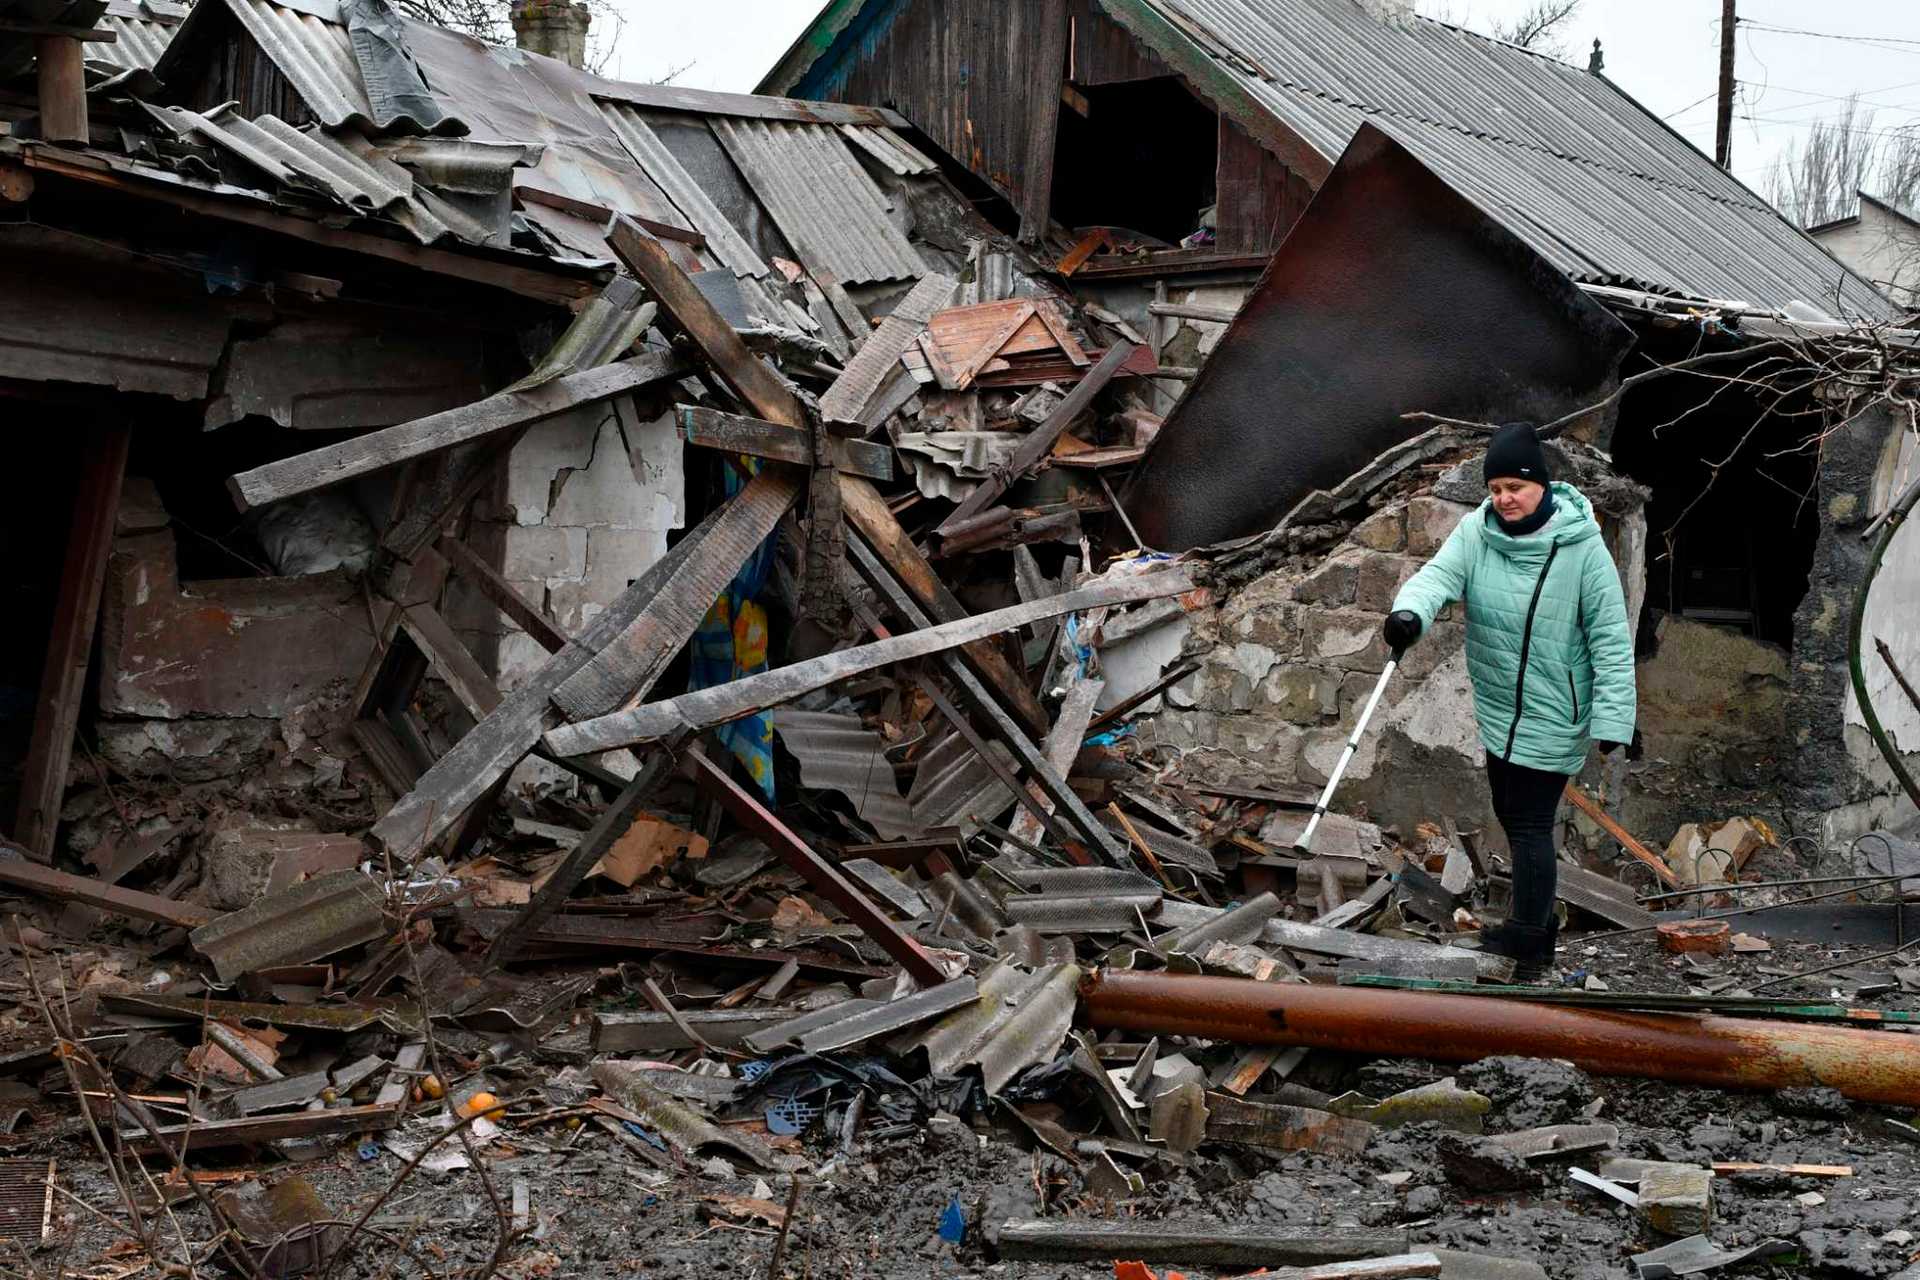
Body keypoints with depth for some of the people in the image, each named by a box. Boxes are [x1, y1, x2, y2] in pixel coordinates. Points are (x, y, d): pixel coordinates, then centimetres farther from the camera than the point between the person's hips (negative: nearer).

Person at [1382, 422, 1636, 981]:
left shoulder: (1581, 546, -17)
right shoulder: (1476, 532, -5)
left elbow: (1611, 637, -14)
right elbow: (1440, 573, -20)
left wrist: (1612, 718, -17)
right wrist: (1410, 611, -44)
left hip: (1553, 714, -6)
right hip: (1499, 708, 6)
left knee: (1530, 822, -5)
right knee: (1510, 813, 18)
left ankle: (1527, 932, 7)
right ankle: (1539, 921, 35)